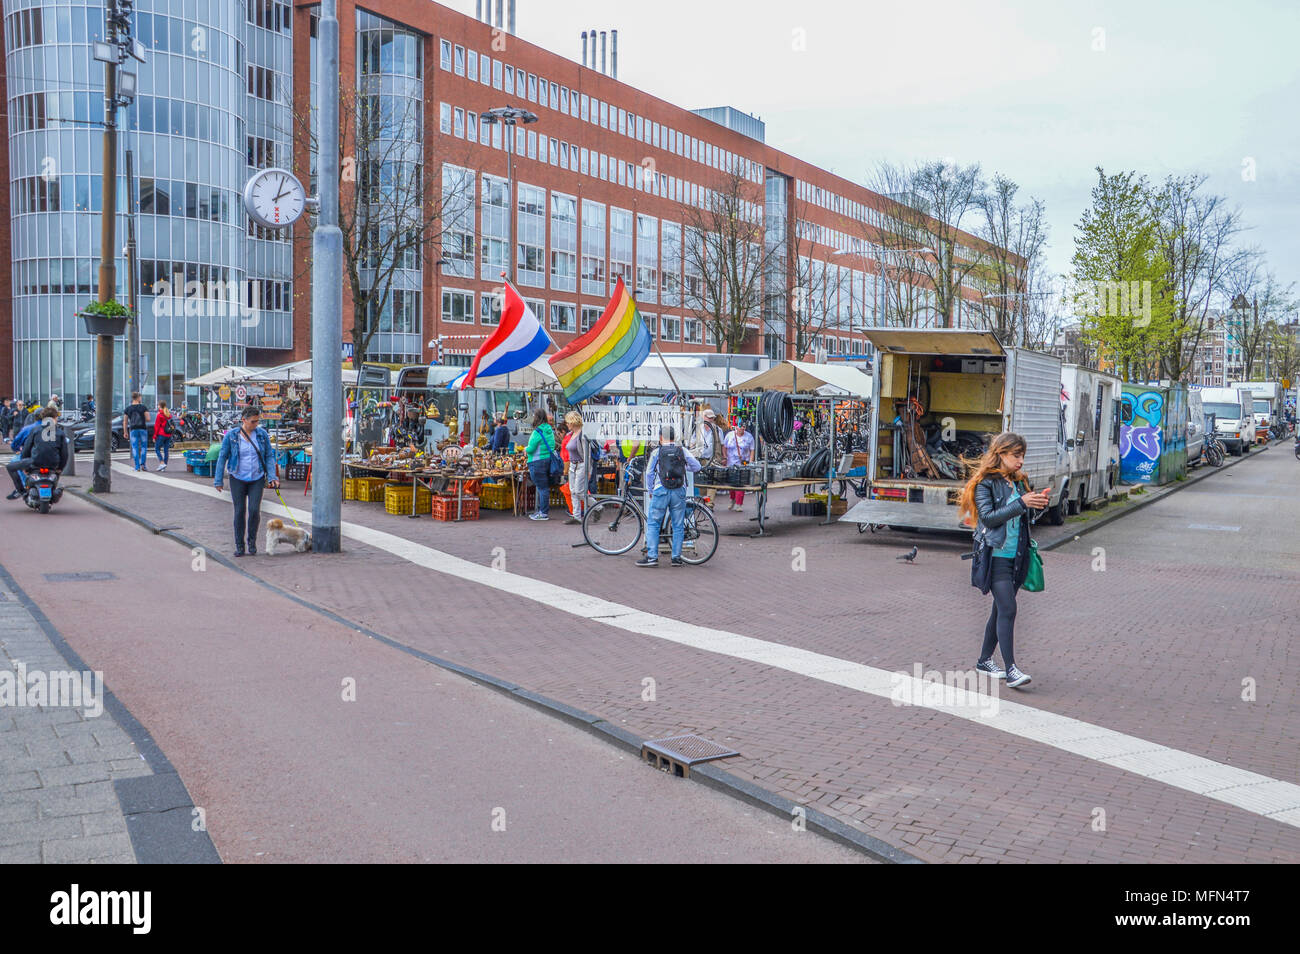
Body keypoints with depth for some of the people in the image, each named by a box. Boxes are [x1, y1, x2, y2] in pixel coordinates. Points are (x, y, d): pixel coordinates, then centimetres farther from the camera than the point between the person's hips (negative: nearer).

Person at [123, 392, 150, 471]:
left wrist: (125, 432, 10)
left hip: (133, 429, 1)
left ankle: (137, 467, 0)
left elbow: (125, 422, 3)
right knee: (143, 447, 9)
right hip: (143, 429, -1)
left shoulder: (128, 408, 3)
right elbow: (148, 419, -8)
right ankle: (142, 464, -3)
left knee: (135, 448, 4)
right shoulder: (143, 407, -3)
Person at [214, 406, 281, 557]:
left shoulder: (262, 434, -2)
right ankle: (239, 545, 14)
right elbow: (222, 457, 0)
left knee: (254, 510, -9)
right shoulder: (231, 435, -6)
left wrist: (272, 477, -7)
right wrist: (218, 480, -1)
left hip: (257, 479, 1)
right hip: (238, 479, -1)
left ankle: (252, 542, 11)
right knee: (239, 511, 2)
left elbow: (269, 456, 3)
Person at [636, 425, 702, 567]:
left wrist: (650, 491, 16)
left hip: (661, 491, -2)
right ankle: (677, 558, 10)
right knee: (678, 526, 9)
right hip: (679, 491, 2)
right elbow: (697, 466, 8)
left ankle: (652, 557, -2)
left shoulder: (656, 452, 1)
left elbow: (649, 473, 4)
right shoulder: (683, 451, 5)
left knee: (652, 524, 5)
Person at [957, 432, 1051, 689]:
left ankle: (985, 660, 24)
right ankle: (1011, 669, -13)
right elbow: (988, 517, -17)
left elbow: (1027, 518, 17)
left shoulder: (1020, 482, 13)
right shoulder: (985, 482, -7)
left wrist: (1038, 504, -3)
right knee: (1007, 609, -13)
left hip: (1015, 556, 7)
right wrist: (1021, 503, -21)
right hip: (994, 555, -7)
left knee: (1001, 609, 11)